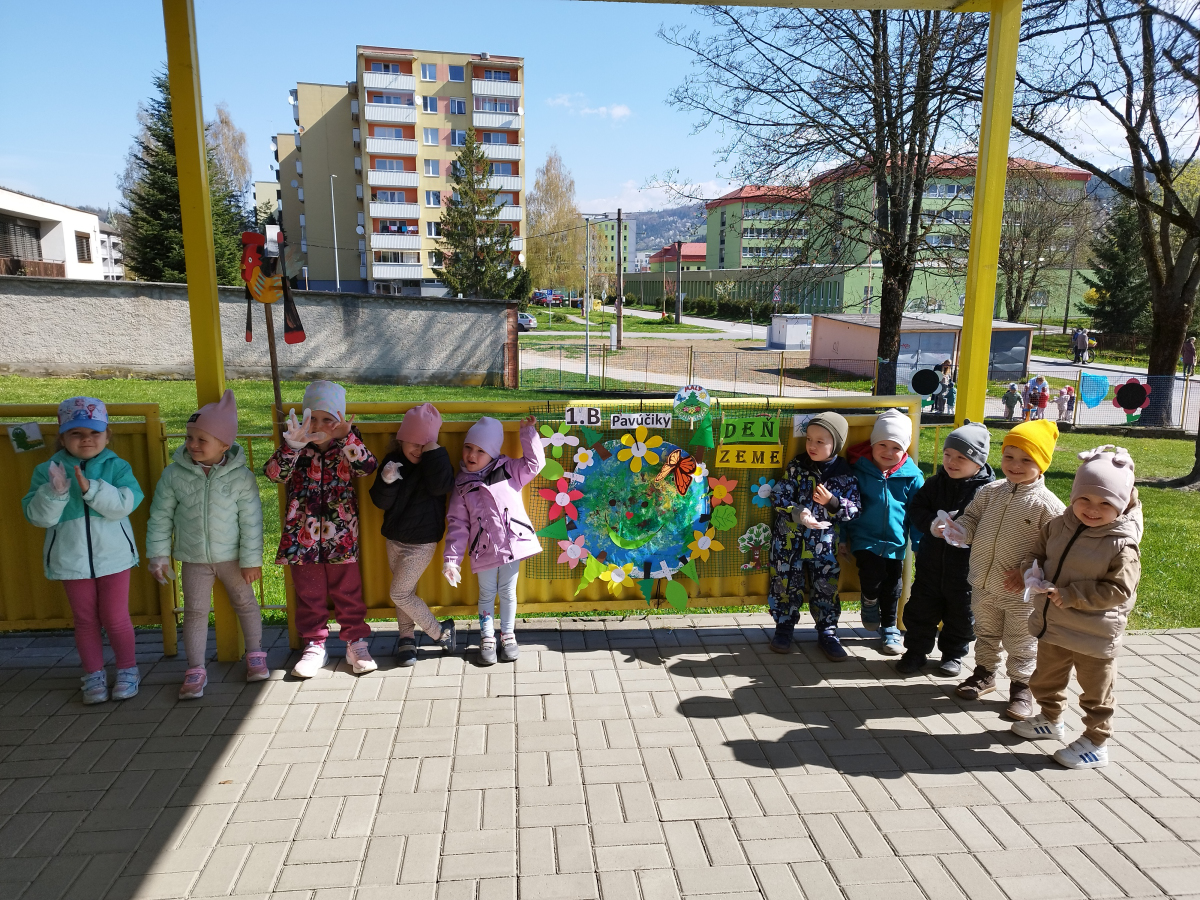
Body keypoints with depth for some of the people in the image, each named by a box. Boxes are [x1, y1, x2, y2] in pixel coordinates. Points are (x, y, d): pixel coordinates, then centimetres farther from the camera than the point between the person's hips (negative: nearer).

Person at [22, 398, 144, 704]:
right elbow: (38, 517, -8)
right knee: (85, 620, 13)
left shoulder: (117, 467, -5)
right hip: (71, 560, 2)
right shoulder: (47, 471, -2)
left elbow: (124, 504, -19)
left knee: (115, 618, 6)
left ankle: (127, 670, 23)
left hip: (113, 556, -1)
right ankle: (94, 675, 26)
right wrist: (54, 492, -25)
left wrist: (91, 488, -32)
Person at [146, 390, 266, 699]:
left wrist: (251, 559, -10)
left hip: (232, 555, -1)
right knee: (195, 611, 5)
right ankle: (195, 670, 15)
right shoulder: (174, 474, -11)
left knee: (245, 603, 14)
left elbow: (251, 520, -11)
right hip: (193, 558, 1)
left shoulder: (241, 476, -16)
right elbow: (160, 516, -2)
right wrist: (158, 554, -3)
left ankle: (255, 653, 32)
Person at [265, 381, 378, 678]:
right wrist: (292, 445, -32)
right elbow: (274, 473, -17)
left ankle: (356, 642, 24)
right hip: (303, 537, 1)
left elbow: (367, 467, -20)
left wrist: (347, 438, -33)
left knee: (347, 592, 11)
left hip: (341, 536, -1)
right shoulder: (296, 448, -2)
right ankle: (314, 645, 27)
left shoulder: (348, 446, -2)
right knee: (309, 595, 12)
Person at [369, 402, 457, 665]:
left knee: (399, 593, -6)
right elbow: (381, 502, -4)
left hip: (422, 542, -5)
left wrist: (432, 447, -31)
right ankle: (407, 637, 31)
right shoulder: (392, 461, -2)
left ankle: (440, 631, 10)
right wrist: (387, 481, -26)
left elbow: (440, 486, -32)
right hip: (395, 539, 5)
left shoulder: (435, 463, -11)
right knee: (405, 592, 15)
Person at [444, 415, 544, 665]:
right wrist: (452, 559, -6)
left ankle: (508, 636, 30)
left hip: (512, 543, 0)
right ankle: (487, 639, 27)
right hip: (484, 549, 0)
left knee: (508, 592, 13)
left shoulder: (508, 470, 2)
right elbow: (457, 525, -1)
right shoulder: (462, 485, 0)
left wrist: (528, 432, -7)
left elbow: (534, 463, -3)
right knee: (487, 594, 13)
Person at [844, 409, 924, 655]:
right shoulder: (858, 469, -8)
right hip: (865, 538, -2)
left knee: (892, 587, 10)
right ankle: (869, 601, 13)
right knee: (872, 573, -21)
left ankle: (889, 629, 32)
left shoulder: (912, 476, -5)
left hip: (895, 542, 2)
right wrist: (843, 538, 1)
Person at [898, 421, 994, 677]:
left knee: (961, 611, 13)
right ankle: (916, 651, 26)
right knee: (921, 607, 11)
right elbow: (916, 510, -1)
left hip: (966, 563, -3)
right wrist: (932, 524, -20)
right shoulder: (935, 483, 0)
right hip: (931, 559, 3)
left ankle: (953, 653, 33)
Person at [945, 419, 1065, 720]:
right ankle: (985, 672, 43)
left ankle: (1021, 686, 30)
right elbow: (972, 518, 8)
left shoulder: (1047, 504, -17)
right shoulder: (989, 492, -1)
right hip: (983, 585, 5)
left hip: (1020, 593, -5)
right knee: (986, 634, 24)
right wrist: (959, 531, -14)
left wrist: (1027, 572, -26)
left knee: (1021, 644, 12)